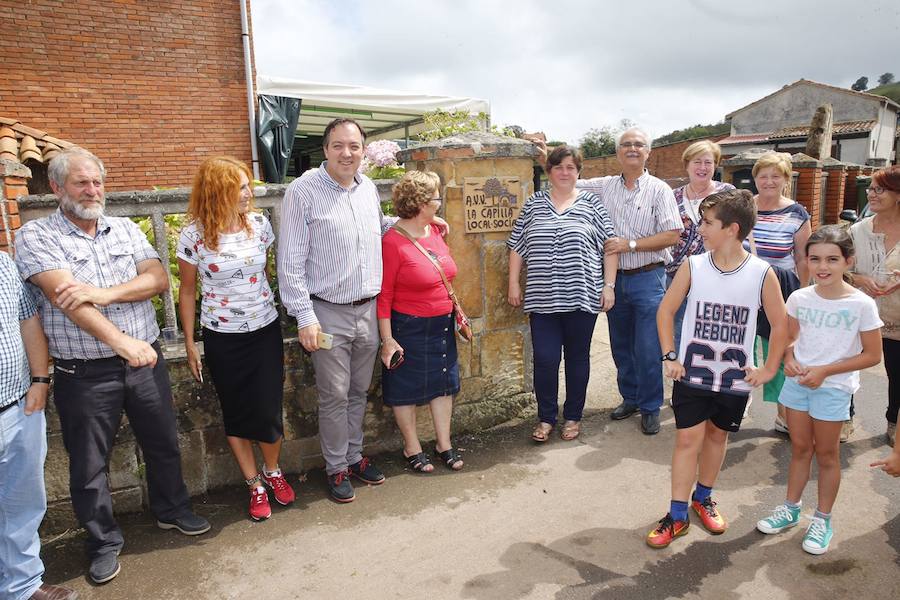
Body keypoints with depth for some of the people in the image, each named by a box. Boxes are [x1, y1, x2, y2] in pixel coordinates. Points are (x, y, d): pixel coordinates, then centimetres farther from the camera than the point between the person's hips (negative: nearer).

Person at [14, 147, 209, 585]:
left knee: (163, 442, 17)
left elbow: (159, 278, -4)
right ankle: (104, 542, 31)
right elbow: (65, 297, -20)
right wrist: (122, 342, -29)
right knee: (89, 463, 11)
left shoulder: (126, 229, 7)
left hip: (145, 359, 4)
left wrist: (103, 293, -20)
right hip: (85, 373, -3)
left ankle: (172, 510, 40)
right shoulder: (36, 236, -6)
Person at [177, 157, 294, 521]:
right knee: (236, 413, 11)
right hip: (222, 338, -1)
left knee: (269, 412, 2)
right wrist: (190, 344, 0)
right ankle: (255, 485, 29)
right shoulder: (194, 235, -10)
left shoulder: (259, 224, -3)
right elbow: (187, 292, -1)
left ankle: (272, 471, 31)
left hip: (265, 331, 2)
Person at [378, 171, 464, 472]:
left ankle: (444, 444, 29)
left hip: (442, 325, 8)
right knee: (406, 389, 9)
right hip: (409, 328, -7)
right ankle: (412, 448, 26)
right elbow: (383, 295, -17)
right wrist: (387, 339, -18)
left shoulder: (435, 232, 3)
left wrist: (454, 313, 17)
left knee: (444, 382, 15)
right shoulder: (392, 242, -19)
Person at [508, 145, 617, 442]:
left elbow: (609, 247, 3)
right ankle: (546, 418, 19)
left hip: (581, 296, -1)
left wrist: (609, 285, -3)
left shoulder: (592, 203, 4)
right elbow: (517, 247, 10)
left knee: (577, 358, 10)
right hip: (542, 298, 1)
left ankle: (573, 416, 27)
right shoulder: (533, 204, 8)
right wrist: (513, 284, 5)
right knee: (545, 359, 1)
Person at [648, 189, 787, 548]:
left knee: (717, 435, 17)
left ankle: (703, 498, 38)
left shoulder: (761, 273, -10)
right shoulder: (693, 266, -8)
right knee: (688, 440, 1)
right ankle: (677, 516, 12)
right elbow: (665, 310, 1)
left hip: (735, 378, 1)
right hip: (691, 373, 0)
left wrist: (769, 370, 0)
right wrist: (670, 357, -4)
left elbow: (780, 325, 0)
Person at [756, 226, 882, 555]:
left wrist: (824, 371, -17)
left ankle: (822, 520, 28)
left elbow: (872, 355, -10)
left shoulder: (861, 304, -14)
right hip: (797, 382, 3)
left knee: (826, 454, 11)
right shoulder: (799, 298, -4)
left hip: (833, 388, -3)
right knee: (799, 448, 16)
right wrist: (789, 360, -11)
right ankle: (790, 509, 32)